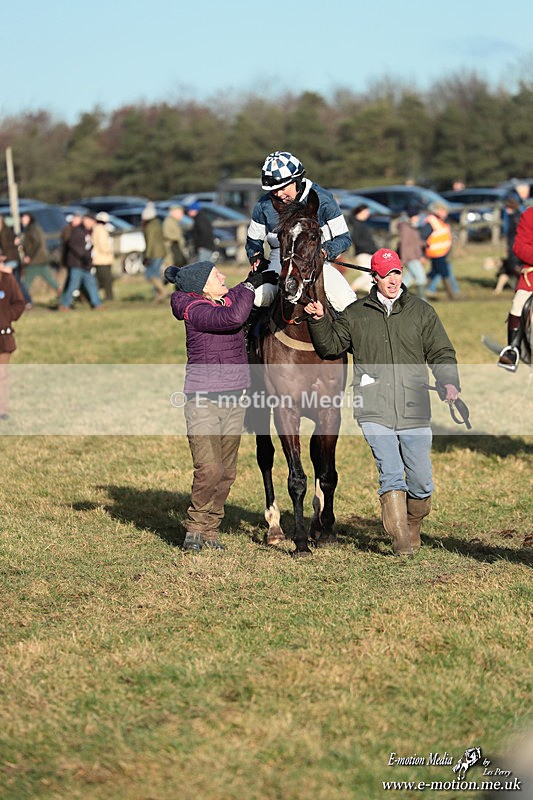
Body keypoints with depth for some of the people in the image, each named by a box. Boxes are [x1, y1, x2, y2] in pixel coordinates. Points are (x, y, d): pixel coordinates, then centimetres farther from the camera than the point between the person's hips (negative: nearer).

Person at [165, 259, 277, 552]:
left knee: (227, 471, 7)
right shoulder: (195, 311, -14)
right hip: (203, 399, -7)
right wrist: (250, 285, -14)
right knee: (209, 469, -14)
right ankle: (195, 528, 3)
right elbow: (234, 317, -29)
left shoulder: (229, 298, 9)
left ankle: (210, 529, 18)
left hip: (234, 400, 7)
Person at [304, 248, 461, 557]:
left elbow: (441, 353, 8)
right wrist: (320, 321, 2)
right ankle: (401, 542, -8)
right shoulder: (355, 314, 11)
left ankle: (413, 529, 30)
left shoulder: (422, 311, 9)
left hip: (414, 412, 1)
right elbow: (331, 345, 19)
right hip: (374, 411, -1)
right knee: (390, 474, -12)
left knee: (421, 481, 4)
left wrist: (450, 382, -9)